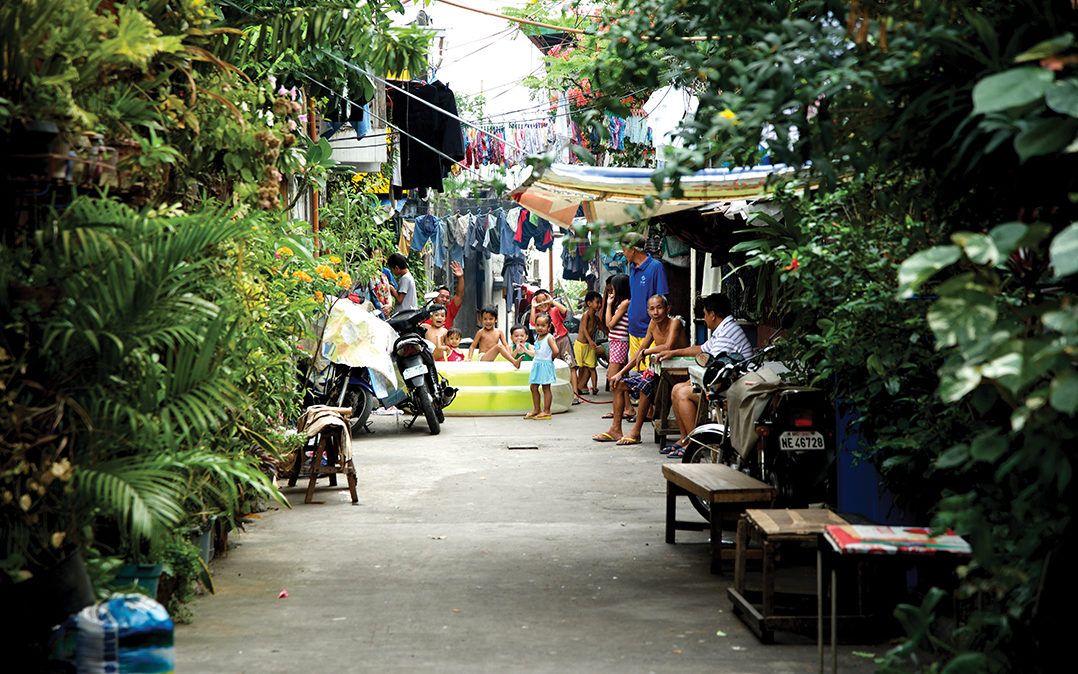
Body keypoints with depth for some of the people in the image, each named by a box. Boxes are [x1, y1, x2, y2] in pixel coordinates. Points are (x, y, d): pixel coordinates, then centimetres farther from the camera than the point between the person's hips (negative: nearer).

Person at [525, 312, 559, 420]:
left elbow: (555, 351, -22)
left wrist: (551, 359, -9)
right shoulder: (537, 337, 12)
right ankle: (537, 410, 17)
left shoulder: (549, 337, -13)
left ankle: (546, 411, 1)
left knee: (546, 388, -3)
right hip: (537, 365, 8)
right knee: (533, 388, 9)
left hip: (546, 366, -8)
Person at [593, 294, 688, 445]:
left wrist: (646, 352, -18)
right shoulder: (653, 324, 6)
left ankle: (636, 432, -26)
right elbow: (640, 351, 13)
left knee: (646, 383, -35)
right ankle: (615, 430, 11)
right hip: (659, 372, 9)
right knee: (619, 383, 9)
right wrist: (621, 372, 7)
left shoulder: (675, 323, -17)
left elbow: (668, 347, -33)